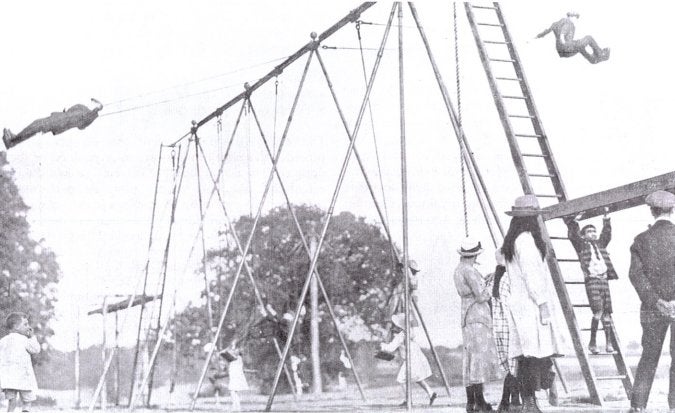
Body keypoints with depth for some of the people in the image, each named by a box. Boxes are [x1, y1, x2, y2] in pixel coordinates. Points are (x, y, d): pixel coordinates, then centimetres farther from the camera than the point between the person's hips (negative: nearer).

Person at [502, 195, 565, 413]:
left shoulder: (512, 241, 18)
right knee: (537, 354, -10)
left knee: (526, 358, 7)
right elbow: (531, 274, -16)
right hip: (532, 305, -10)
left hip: (520, 305, 10)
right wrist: (543, 304, -15)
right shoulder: (526, 239, -11)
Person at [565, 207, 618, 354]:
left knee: (606, 312, 4)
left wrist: (606, 219, 15)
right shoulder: (581, 244, 9)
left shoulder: (600, 244, 23)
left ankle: (609, 343, 8)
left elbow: (607, 234, 21)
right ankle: (592, 343, -7)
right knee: (598, 310, -16)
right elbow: (572, 235, -2)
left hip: (604, 279, 5)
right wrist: (574, 221, -8)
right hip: (591, 280, -5)